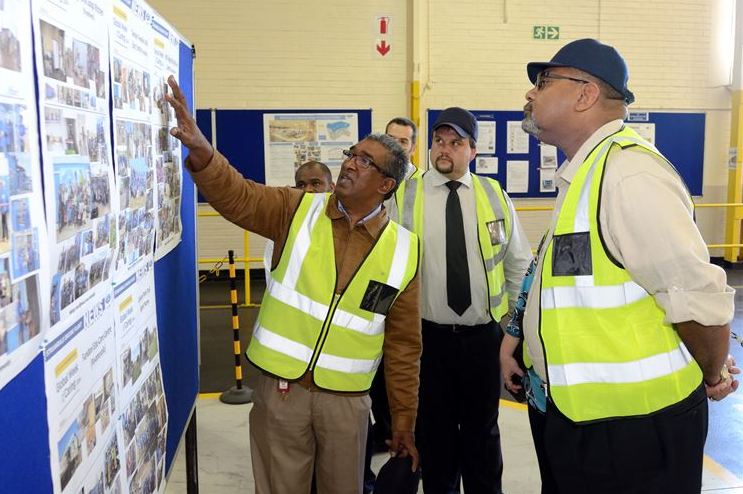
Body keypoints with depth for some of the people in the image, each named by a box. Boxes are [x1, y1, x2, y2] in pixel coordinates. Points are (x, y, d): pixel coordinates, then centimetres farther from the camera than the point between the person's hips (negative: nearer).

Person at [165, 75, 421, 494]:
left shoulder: (403, 250, -3)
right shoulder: (298, 210, -3)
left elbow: (404, 344, 1)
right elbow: (237, 196, -16)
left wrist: (404, 417, 5)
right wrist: (201, 151, -36)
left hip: (346, 398, 0)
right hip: (282, 388, 0)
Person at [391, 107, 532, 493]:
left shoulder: (495, 195, 3)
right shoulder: (404, 196, -5)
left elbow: (519, 265, 10)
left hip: (484, 335, 2)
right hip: (428, 335, -1)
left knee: (483, 430, 16)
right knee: (434, 430, 13)